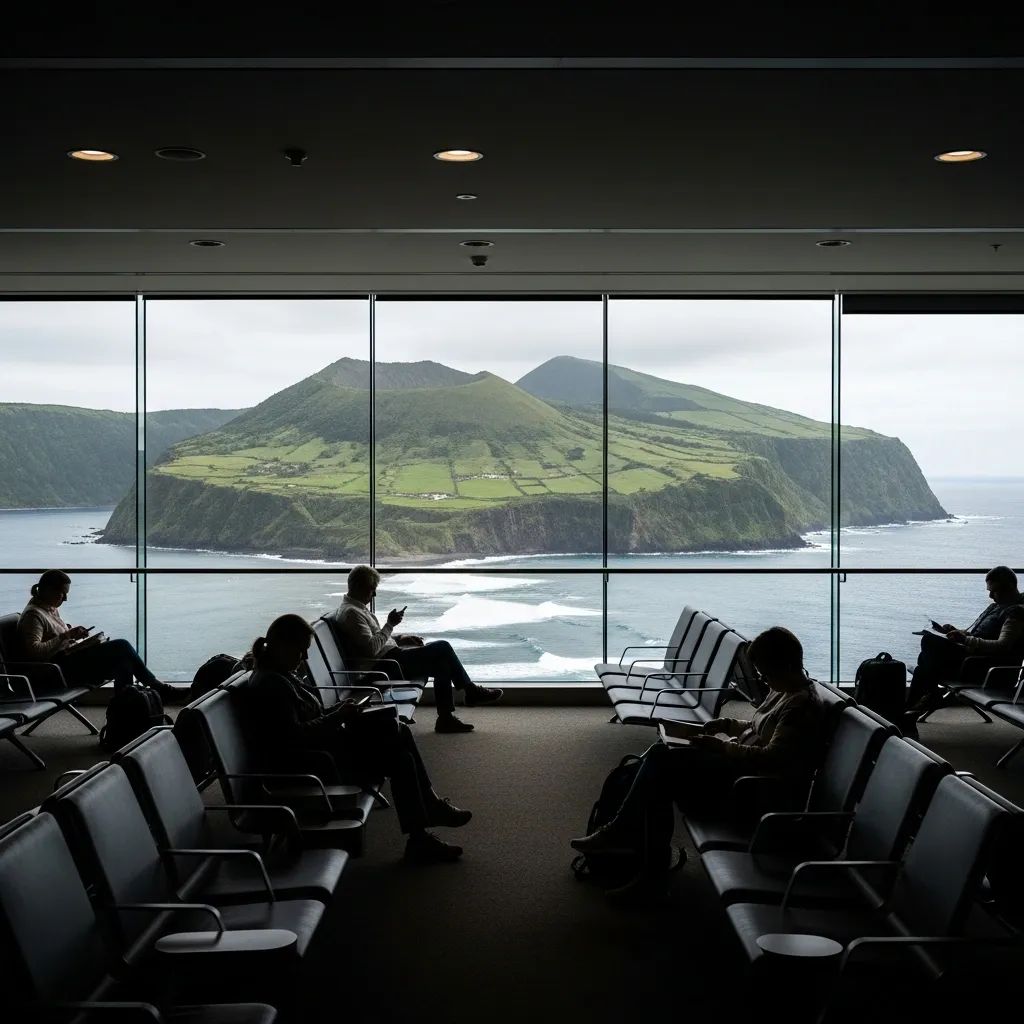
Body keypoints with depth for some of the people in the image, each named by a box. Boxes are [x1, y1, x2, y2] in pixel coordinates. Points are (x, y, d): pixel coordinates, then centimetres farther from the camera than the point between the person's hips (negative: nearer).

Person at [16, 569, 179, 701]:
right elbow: (34, 651, -27)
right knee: (122, 647, -16)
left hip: (73, 658, 10)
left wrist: (73, 633, 10)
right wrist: (66, 636, -27)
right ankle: (159, 689, -5)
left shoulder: (51, 608, 16)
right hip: (64, 670, -10)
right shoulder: (33, 615, -15)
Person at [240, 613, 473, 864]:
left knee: (399, 731, 2)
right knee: (400, 757, -11)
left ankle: (430, 806, 8)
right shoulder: (269, 685, -21)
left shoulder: (280, 675, 11)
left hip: (323, 746, 11)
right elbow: (294, 738, -27)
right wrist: (337, 717, -19)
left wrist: (339, 711, 3)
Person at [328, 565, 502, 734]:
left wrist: (401, 637, 15)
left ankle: (446, 718, 3)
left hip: (390, 658, 11)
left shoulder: (357, 608, 17)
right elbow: (372, 648, -25)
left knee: (442, 662, 4)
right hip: (385, 667, -11)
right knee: (442, 648, -12)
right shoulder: (350, 613, -17)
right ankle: (471, 691, 6)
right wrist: (390, 624, -17)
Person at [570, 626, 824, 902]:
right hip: (742, 763, 11)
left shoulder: (803, 706, -18)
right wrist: (729, 725, 10)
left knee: (660, 761, -18)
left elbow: (771, 757, -25)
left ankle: (618, 830, -3)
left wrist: (722, 747, -18)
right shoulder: (783, 691, 13)